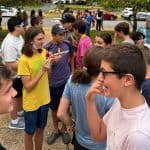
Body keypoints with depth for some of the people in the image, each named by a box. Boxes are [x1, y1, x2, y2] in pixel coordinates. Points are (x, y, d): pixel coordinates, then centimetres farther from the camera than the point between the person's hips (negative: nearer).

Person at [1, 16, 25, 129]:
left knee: (20, 94, 26)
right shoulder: (10, 43, -32)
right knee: (15, 97, 8)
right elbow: (10, 65, -32)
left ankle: (20, 112, 49)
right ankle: (14, 121, 27)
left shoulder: (18, 36, -2)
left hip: (21, 73, 9)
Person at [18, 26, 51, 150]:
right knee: (30, 132, 15)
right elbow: (28, 86, -21)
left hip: (44, 99, 6)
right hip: (31, 102, -6)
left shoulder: (44, 52, -4)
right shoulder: (24, 60, -22)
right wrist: (42, 71, -28)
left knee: (40, 129, 23)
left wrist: (51, 62, -10)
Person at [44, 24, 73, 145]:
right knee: (54, 108, 14)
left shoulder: (67, 45, -4)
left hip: (67, 81, 2)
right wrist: (52, 61, -26)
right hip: (53, 83, -1)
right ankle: (55, 130, 35)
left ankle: (64, 130, 32)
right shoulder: (47, 48, -13)